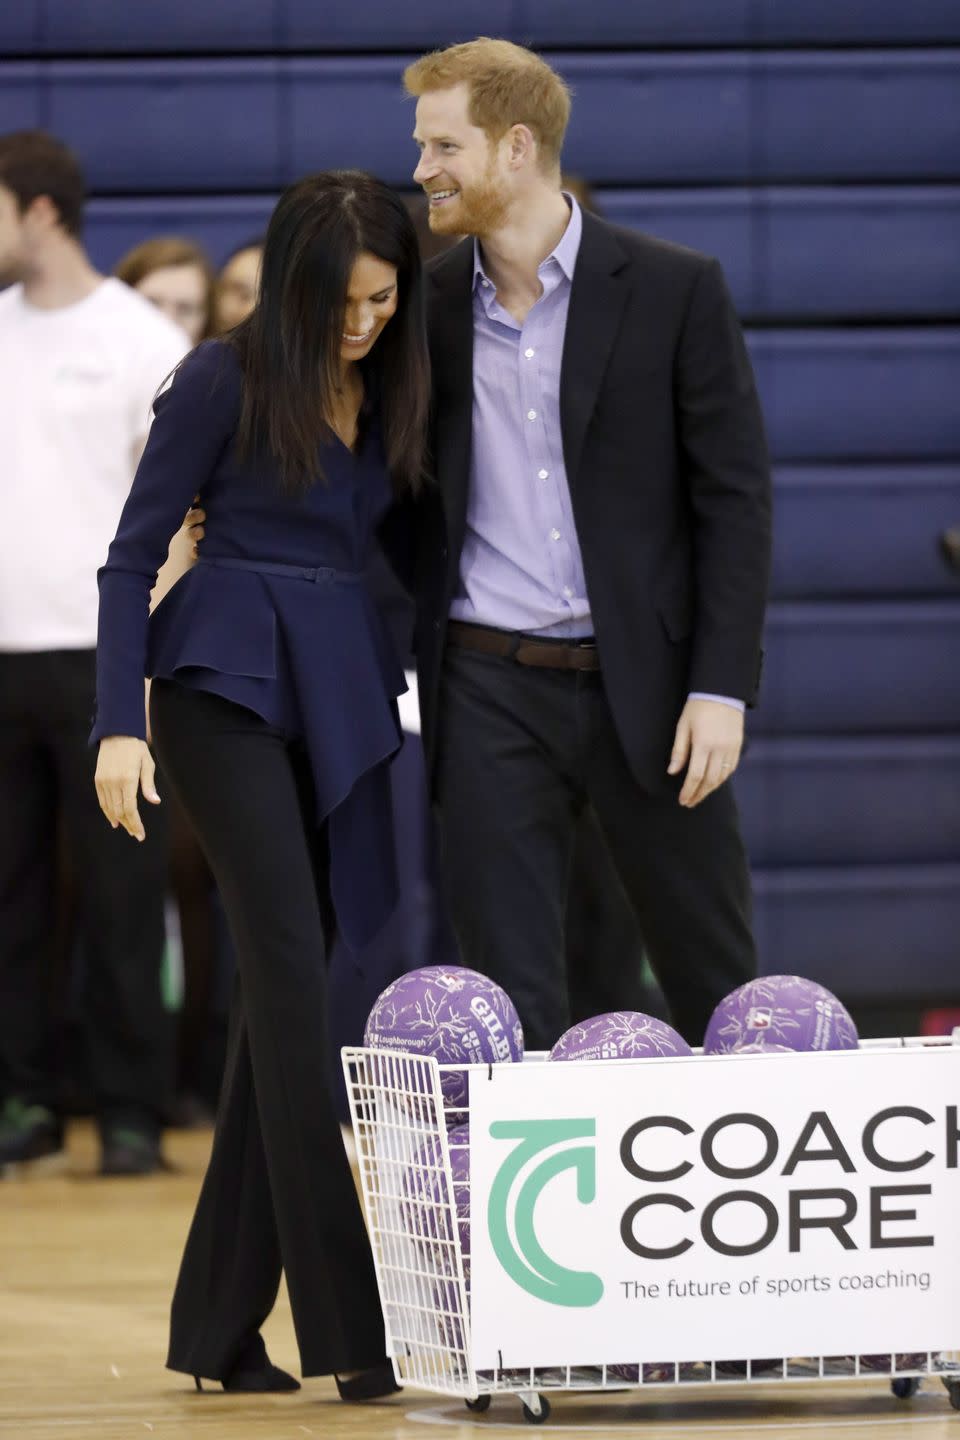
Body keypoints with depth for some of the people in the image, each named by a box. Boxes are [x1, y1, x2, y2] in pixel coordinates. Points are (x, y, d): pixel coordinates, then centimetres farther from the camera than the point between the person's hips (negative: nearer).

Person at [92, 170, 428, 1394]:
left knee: (282, 990, 5)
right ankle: (345, 1325, -19)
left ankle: (220, 1322, 11)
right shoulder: (224, 380, -7)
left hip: (343, 691, 6)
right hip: (227, 678, -6)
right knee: (291, 961, -15)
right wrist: (119, 721, -14)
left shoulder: (391, 389, 9)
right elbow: (132, 557, -5)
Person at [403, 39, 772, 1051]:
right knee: (509, 995, 0)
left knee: (716, 984, 6)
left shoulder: (676, 291, -3)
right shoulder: (428, 303, 6)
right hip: (488, 692, 2)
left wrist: (722, 685, -11)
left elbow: (735, 495, -4)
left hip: (645, 684, -2)